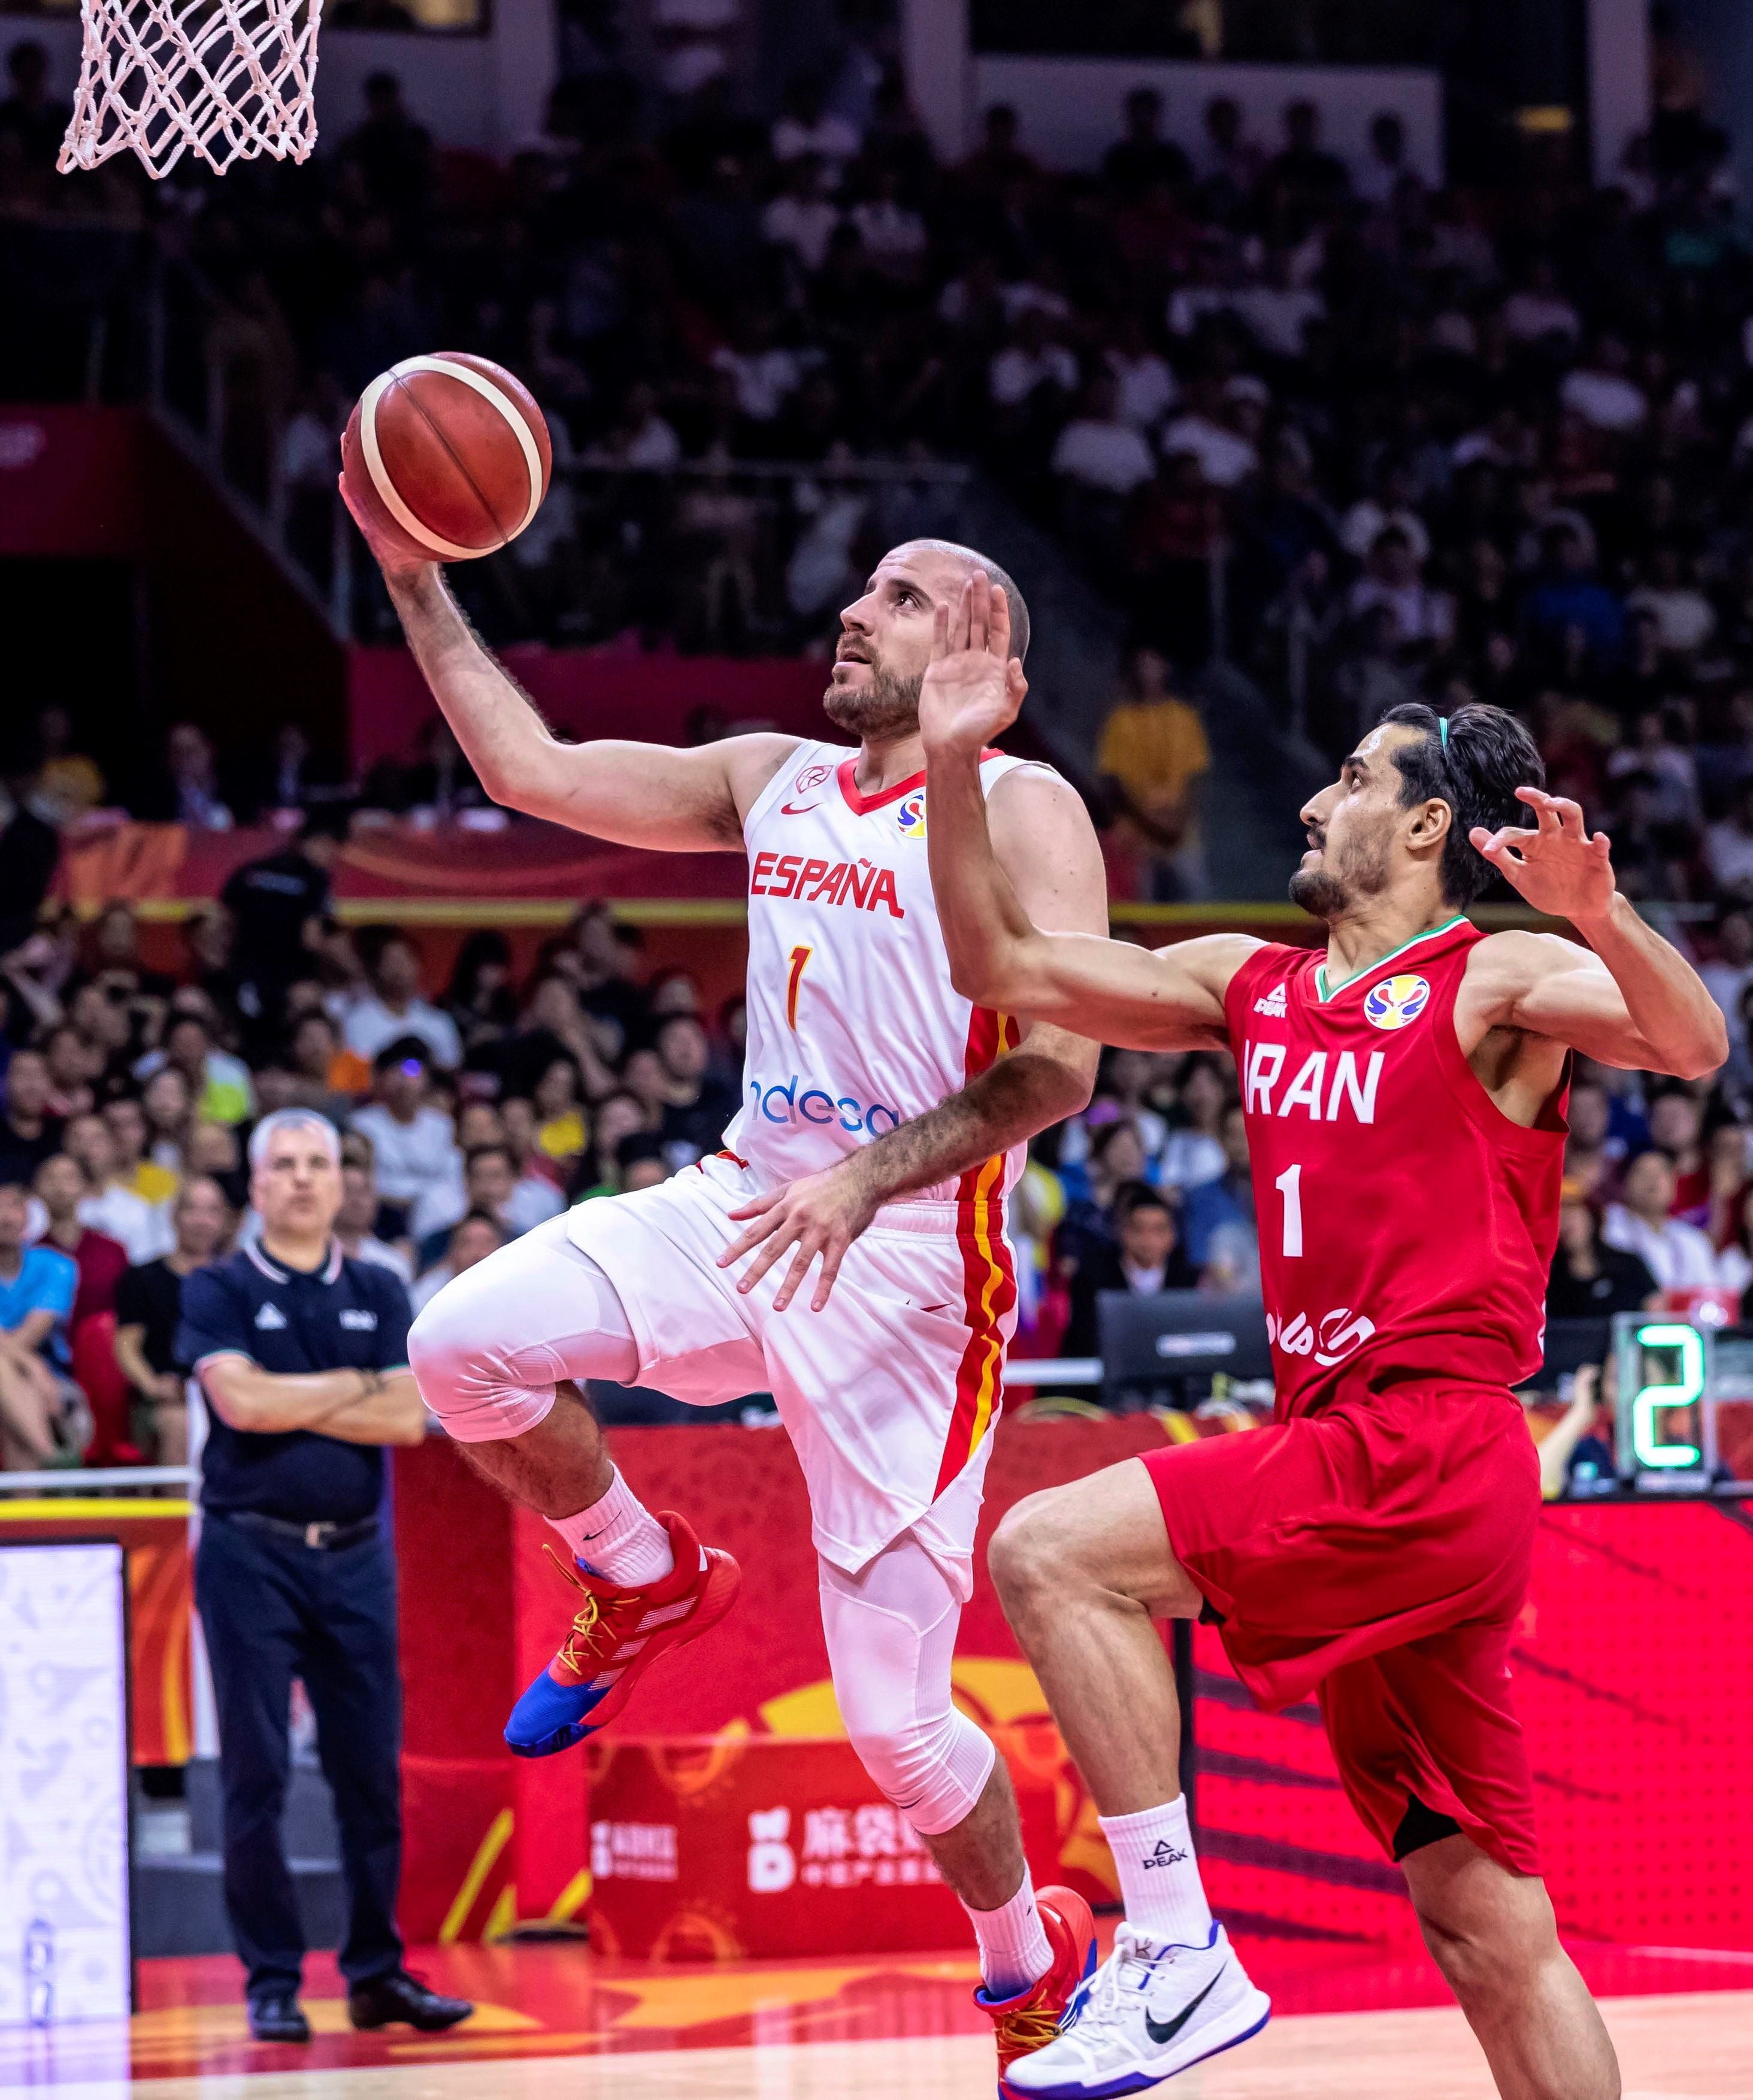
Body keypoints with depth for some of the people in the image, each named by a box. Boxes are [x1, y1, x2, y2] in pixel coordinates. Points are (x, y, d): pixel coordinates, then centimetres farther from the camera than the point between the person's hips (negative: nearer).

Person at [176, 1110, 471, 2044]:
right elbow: (240, 1401, -14)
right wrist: (353, 1387, -3)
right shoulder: (217, 1292, 3)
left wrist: (291, 1403, -7)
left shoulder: (379, 1294, 12)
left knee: (372, 1771, 1)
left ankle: (377, 1970, 9)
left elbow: (408, 1417, -1)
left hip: (356, 1554, 3)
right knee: (256, 1774, -2)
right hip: (250, 1551, -3)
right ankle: (272, 1983, 3)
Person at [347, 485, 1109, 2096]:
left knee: (895, 1717, -5)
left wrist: (873, 1177, -27)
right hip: (749, 1203, 6)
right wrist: (413, 577, 7)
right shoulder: (772, 783, 13)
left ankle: (1033, 1963, 25)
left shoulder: (1020, 810, -7)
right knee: (468, 1341, -22)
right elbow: (530, 767, 14)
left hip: (912, 1260, -6)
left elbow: (1059, 1064, -17)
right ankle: (647, 1586, 8)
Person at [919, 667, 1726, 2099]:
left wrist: (1596, 914, -38)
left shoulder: (1493, 981, -3)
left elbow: (1693, 1046, -20)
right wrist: (956, 763, 6)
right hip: (1352, 1462, 7)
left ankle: (1178, 1959, -17)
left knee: (1052, 1551, -18)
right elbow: (1006, 967, 15)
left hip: (1429, 1454, -7)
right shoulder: (1253, 988, 17)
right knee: (1479, 1920, 5)